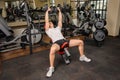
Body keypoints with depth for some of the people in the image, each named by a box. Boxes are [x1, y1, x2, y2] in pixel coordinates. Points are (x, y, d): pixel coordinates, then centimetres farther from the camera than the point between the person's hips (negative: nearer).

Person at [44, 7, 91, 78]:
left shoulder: (57, 28, 35)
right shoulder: (48, 30, 22)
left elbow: (60, 20, 31)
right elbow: (46, 21, 15)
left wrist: (59, 11, 34)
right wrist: (47, 12, 20)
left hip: (64, 41, 6)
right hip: (56, 42, -5)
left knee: (80, 42, -3)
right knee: (52, 50, -43)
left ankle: (82, 57, 17)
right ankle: (51, 68, -24)